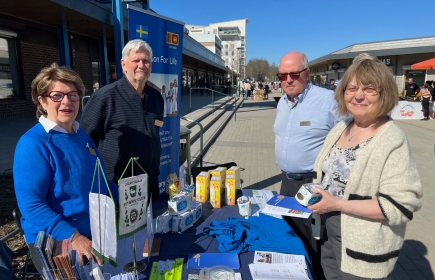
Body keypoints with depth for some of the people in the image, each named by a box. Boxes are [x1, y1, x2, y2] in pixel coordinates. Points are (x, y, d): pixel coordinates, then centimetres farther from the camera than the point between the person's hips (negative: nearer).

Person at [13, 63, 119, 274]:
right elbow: (31, 204, -24)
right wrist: (73, 237, -32)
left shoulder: (81, 135, 4)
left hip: (95, 236, 7)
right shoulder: (33, 143, -19)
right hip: (54, 245, -7)